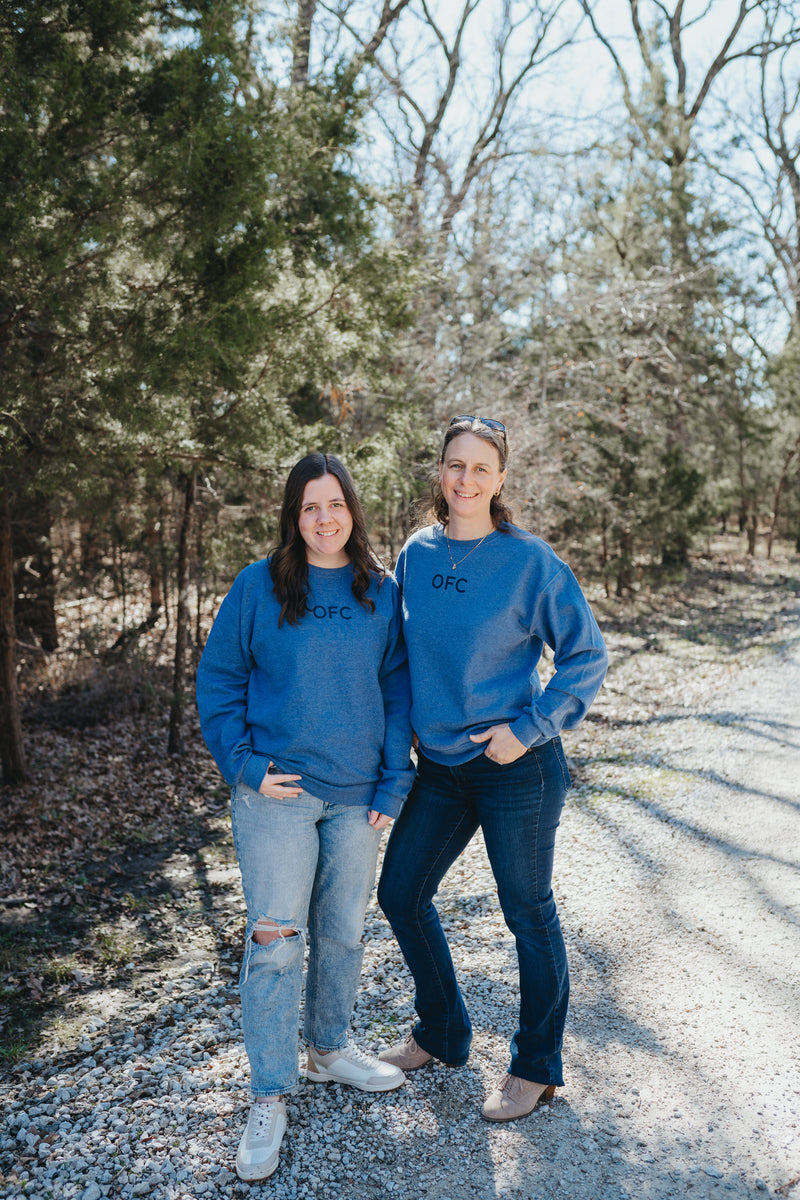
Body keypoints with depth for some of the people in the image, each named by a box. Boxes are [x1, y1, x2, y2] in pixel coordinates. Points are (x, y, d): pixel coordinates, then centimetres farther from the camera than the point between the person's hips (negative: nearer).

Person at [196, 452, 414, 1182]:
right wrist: (244, 763, -8)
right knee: (275, 938, -4)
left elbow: (397, 689, 7)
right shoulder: (258, 587, -3)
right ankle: (270, 1099, 10)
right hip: (277, 792, -3)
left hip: (356, 795, 3)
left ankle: (329, 1048, 36)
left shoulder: (382, 593, 4)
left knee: (343, 932, 14)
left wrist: (394, 782, 1)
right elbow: (218, 678, 2)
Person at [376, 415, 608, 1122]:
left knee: (529, 914, 8)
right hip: (438, 765, 6)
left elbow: (587, 655, -8)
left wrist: (529, 728, -15)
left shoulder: (530, 561, -12)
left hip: (516, 767, -6)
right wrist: (407, 727, 11)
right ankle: (442, 1034, 36)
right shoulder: (416, 554, 3)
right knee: (401, 893, 13)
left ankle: (537, 1068, 29)